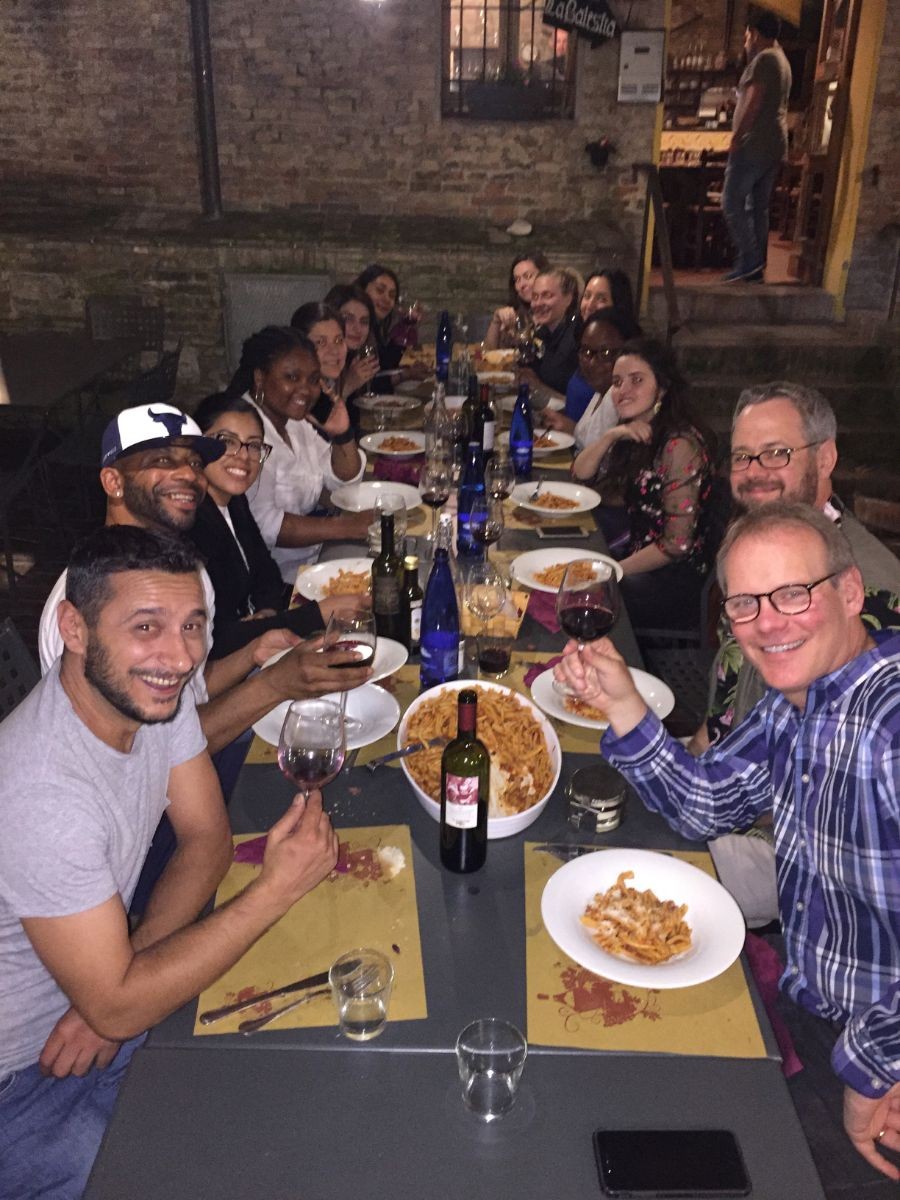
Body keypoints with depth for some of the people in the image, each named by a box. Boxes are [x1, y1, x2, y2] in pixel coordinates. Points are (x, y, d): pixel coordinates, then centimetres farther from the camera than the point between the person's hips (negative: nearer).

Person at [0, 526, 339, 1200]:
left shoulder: (152, 690, -12)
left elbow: (208, 837, -2)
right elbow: (115, 1006, -28)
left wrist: (122, 975, -16)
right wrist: (279, 888, -31)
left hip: (94, 985, 7)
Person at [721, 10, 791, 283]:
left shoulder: (763, 59, -9)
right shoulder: (781, 60, 22)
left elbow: (754, 102, -18)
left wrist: (735, 137, -15)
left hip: (754, 145, -9)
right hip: (775, 145, 9)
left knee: (732, 202, -8)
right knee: (758, 207, 9)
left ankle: (749, 260, -14)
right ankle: (756, 268, 7)